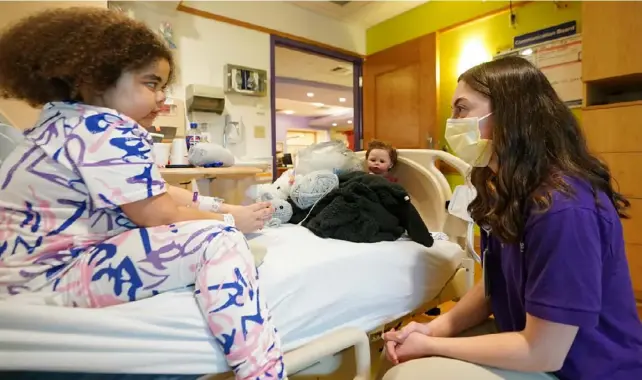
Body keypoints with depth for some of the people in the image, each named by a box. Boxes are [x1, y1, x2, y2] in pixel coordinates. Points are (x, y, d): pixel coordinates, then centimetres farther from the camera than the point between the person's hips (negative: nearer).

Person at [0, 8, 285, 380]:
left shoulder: (73, 120, 13)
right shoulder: (106, 129, -19)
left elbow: (159, 194, 11)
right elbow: (161, 217, -22)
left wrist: (225, 207, 4)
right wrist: (232, 219, -7)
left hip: (71, 250, 11)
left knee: (199, 211, 15)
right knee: (220, 241, -28)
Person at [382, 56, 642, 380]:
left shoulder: (562, 209, -30)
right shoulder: (506, 192, -1)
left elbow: (542, 352, -25)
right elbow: (495, 286, 5)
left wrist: (430, 346, -18)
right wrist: (436, 327, -9)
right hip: (529, 345, 7)